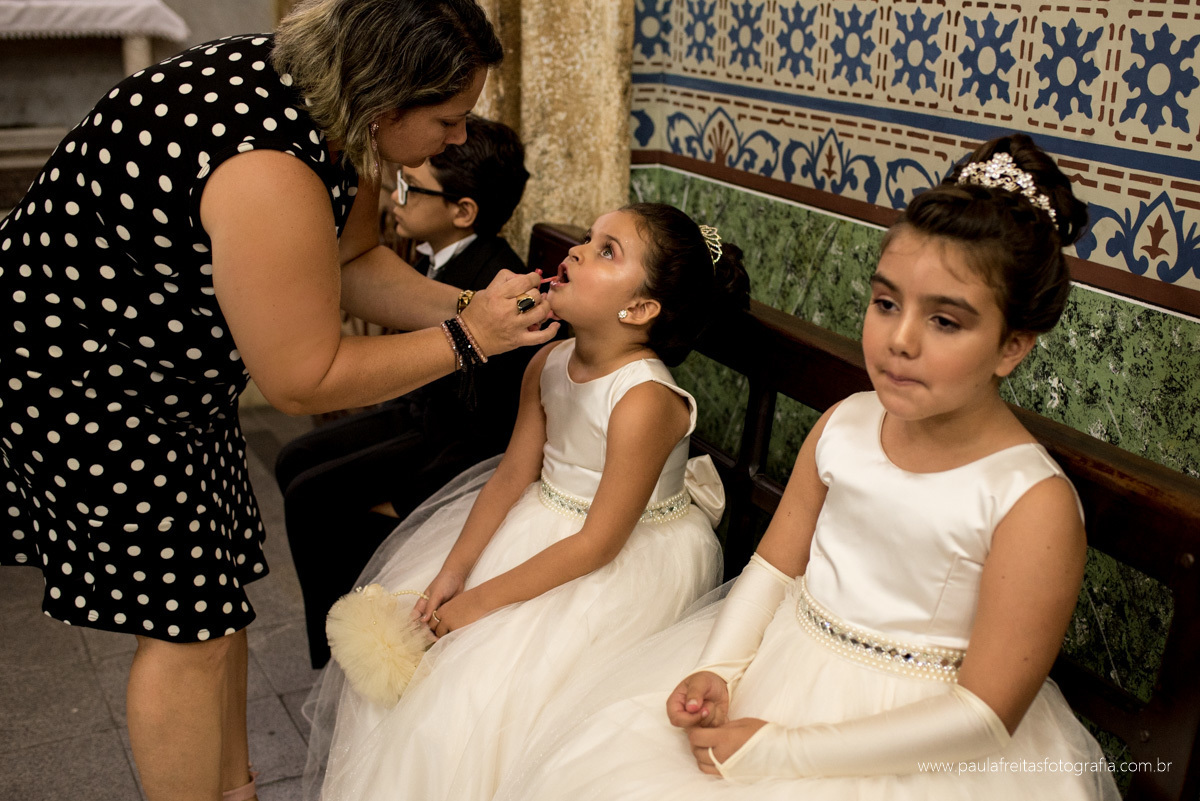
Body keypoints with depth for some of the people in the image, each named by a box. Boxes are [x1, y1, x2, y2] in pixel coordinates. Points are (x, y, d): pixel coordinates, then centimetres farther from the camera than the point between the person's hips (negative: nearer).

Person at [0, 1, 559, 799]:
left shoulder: (332, 101, -8)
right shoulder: (269, 171, -36)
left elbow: (355, 261, 5)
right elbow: (304, 381, -27)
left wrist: (465, 305, -8)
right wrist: (465, 341, -21)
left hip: (176, 369, 10)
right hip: (80, 376, -10)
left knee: (218, 589, 17)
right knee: (188, 627, -2)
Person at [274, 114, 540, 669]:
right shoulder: (433, 256, -3)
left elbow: (490, 433, -27)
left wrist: (400, 503, -23)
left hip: (460, 444, -10)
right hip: (421, 414, 10)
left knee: (311, 497, -13)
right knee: (295, 461, 13)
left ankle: (339, 650, 7)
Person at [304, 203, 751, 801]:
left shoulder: (645, 402, -30)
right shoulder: (548, 364, -6)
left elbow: (598, 544, -25)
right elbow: (513, 475, -1)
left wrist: (481, 601, -20)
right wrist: (454, 572, -10)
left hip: (631, 563, -8)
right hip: (541, 520, 8)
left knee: (491, 692, -15)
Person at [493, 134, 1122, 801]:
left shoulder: (1035, 505, -20)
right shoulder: (842, 427, -5)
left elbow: (985, 715, -19)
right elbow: (776, 561, 6)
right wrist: (718, 670, -12)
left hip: (918, 747, -4)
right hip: (779, 664, 5)